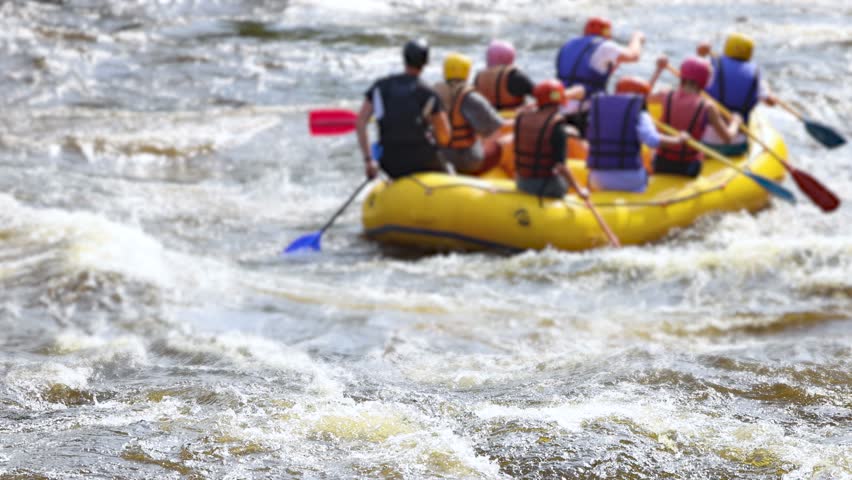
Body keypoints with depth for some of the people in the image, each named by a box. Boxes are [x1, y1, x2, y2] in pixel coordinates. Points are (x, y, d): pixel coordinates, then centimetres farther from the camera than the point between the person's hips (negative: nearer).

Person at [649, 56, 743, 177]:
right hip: (688, 167, -2)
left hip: (661, 164, 3)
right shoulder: (707, 108, -15)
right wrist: (735, 122, 15)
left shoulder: (666, 97, -9)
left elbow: (646, 97, 16)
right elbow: (728, 138, -5)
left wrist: (659, 69, 25)